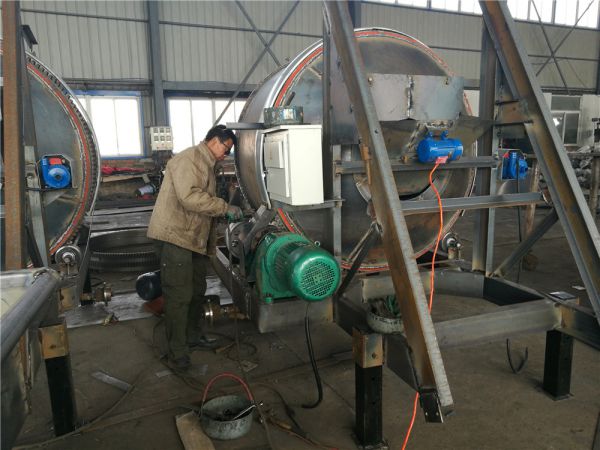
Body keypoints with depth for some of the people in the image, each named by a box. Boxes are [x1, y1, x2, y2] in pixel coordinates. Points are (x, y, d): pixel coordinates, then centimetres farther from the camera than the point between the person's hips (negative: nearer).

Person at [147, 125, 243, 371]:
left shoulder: (206, 165, 19)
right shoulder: (188, 159, -13)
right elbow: (190, 196, -27)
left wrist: (211, 244, 16)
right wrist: (226, 208, -21)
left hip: (194, 238, 10)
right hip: (175, 236, -10)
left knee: (197, 290, 18)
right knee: (179, 295, -5)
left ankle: (193, 336, 34)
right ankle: (177, 353, 5)